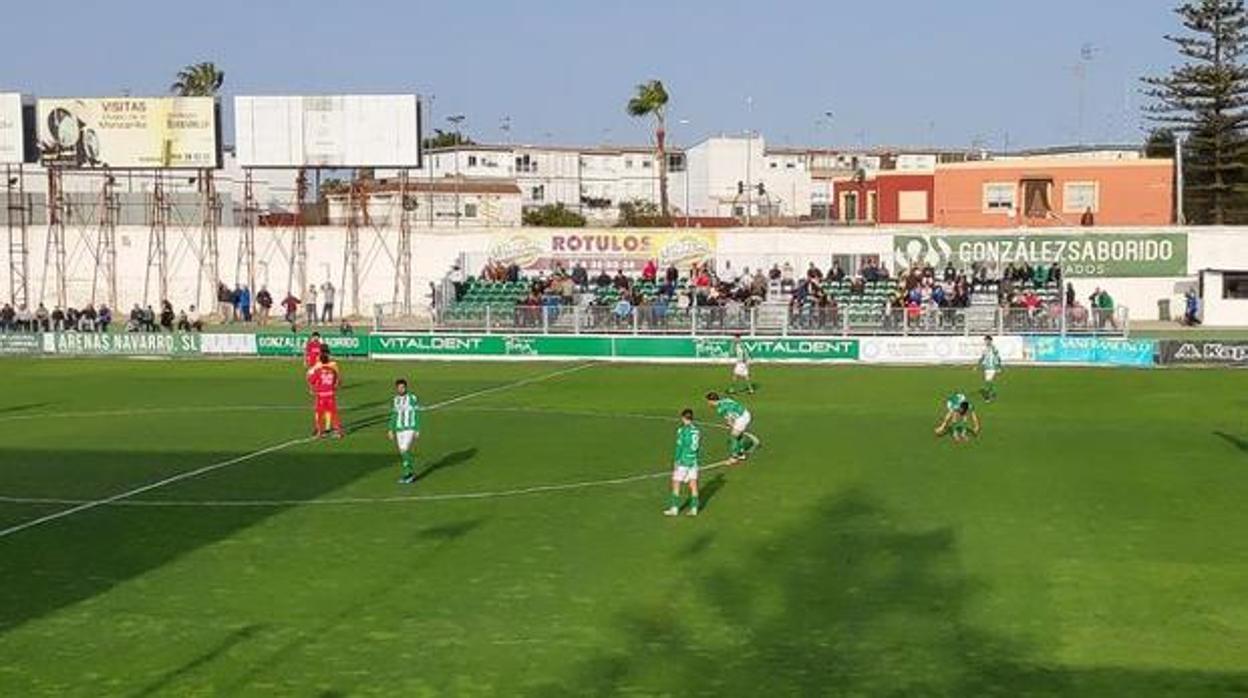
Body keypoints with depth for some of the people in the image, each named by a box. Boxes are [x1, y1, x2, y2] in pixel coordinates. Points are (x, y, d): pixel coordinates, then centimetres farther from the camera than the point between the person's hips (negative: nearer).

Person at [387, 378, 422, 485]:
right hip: (399, 430, 5)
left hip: (410, 430, -5)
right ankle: (411, 474, 19)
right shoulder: (394, 401, 9)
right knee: (402, 453, 6)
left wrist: (417, 431, -7)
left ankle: (407, 473, -8)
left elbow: (417, 415, -3)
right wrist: (390, 430, 5)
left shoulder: (413, 399, -6)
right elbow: (393, 417, 15)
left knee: (405, 450, -18)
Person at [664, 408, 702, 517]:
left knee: (676, 485, 3)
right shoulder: (697, 430, 4)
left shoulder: (682, 430, -14)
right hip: (693, 461, 6)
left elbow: (679, 447, -15)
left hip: (683, 461, -6)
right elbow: (699, 446, 11)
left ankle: (674, 508, 6)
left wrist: (675, 461, -11)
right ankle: (694, 508, 10)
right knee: (693, 485, 8)